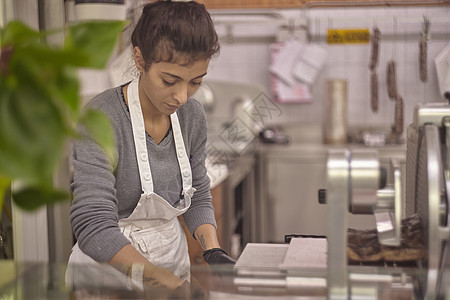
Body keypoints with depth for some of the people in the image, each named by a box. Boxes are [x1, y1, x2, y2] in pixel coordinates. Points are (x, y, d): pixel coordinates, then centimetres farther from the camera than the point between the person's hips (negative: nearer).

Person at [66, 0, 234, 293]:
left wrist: (214, 252, -12)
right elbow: (94, 227, -29)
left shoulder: (193, 115, -4)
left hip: (173, 257, 5)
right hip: (109, 268, -5)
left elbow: (198, 197, 6)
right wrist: (170, 281, -37)